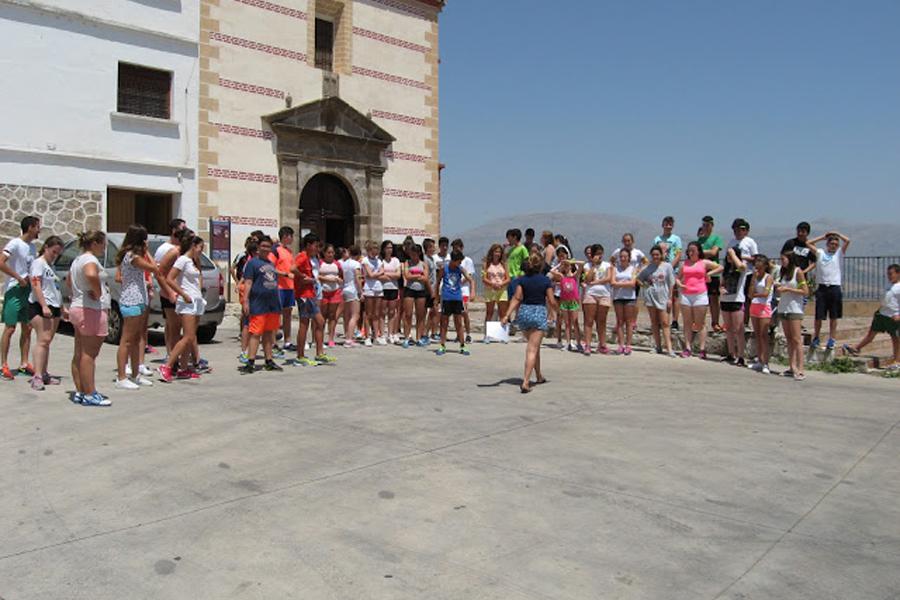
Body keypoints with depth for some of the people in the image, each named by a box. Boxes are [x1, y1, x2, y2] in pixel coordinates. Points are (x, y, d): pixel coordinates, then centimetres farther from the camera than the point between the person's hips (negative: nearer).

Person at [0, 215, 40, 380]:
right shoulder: (15, 244, -12)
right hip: (14, 291, -7)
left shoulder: (32, 246, 11)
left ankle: (24, 364, 16)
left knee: (27, 328, 9)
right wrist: (19, 278, -19)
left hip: (29, 290, 7)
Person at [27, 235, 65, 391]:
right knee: (43, 340, -16)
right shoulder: (38, 263, -5)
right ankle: (37, 376, -19)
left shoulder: (51, 266, 21)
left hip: (54, 308, 8)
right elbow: (36, 286, -15)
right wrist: (44, 306, -24)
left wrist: (62, 309, 24)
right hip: (40, 307, -8)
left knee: (47, 341, 8)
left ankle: (44, 374, 11)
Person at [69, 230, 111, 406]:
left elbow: (70, 282, 32)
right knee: (89, 354, -7)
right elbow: (91, 275, -37)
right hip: (92, 310, -10)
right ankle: (90, 395, -4)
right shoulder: (90, 259, -14)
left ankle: (80, 392, 19)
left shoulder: (77, 260, 17)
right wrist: (98, 292, -22)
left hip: (77, 308, 10)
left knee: (79, 354, 12)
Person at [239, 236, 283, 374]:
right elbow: (248, 282, -10)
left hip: (273, 304, 7)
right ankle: (250, 363, -8)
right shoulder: (252, 262, -4)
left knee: (269, 333, 12)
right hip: (259, 305, -7)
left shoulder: (272, 263, 17)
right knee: (256, 333, -9)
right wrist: (246, 300, -18)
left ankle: (269, 361, 18)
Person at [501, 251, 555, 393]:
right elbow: (551, 301, -3)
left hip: (523, 312, 4)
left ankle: (539, 376, 35)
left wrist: (507, 315, -9)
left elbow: (517, 298, -7)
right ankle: (525, 382, -16)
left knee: (534, 346, 22)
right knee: (532, 349, -5)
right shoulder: (546, 280, -5)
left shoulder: (522, 279, 1)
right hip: (539, 313, -4)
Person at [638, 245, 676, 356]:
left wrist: (670, 298, -3)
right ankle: (658, 347, 14)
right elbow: (638, 279, 14)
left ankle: (669, 348, -9)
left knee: (665, 323, -6)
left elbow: (671, 283, 0)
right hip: (650, 296, 2)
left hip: (663, 297, -2)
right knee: (654, 322, 7)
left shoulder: (667, 266, 0)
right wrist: (644, 285, -2)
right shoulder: (648, 267, 5)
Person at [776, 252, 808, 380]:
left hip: (795, 309, -7)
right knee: (789, 339, 4)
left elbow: (804, 291, -9)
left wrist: (787, 289, -14)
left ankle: (800, 370, -12)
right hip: (783, 308, 7)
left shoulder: (798, 271, -5)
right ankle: (792, 368, 5)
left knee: (796, 339, -10)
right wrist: (778, 286, 0)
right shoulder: (784, 272, 15)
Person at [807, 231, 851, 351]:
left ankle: (831, 341, 12)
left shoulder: (839, 253, 8)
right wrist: (823, 237, 12)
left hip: (835, 288, 0)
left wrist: (837, 234, 10)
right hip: (822, 288, 0)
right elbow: (808, 243, 6)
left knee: (833, 317, 5)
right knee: (819, 316, 1)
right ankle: (816, 338, 15)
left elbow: (847, 241, -3)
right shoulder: (820, 253, 10)